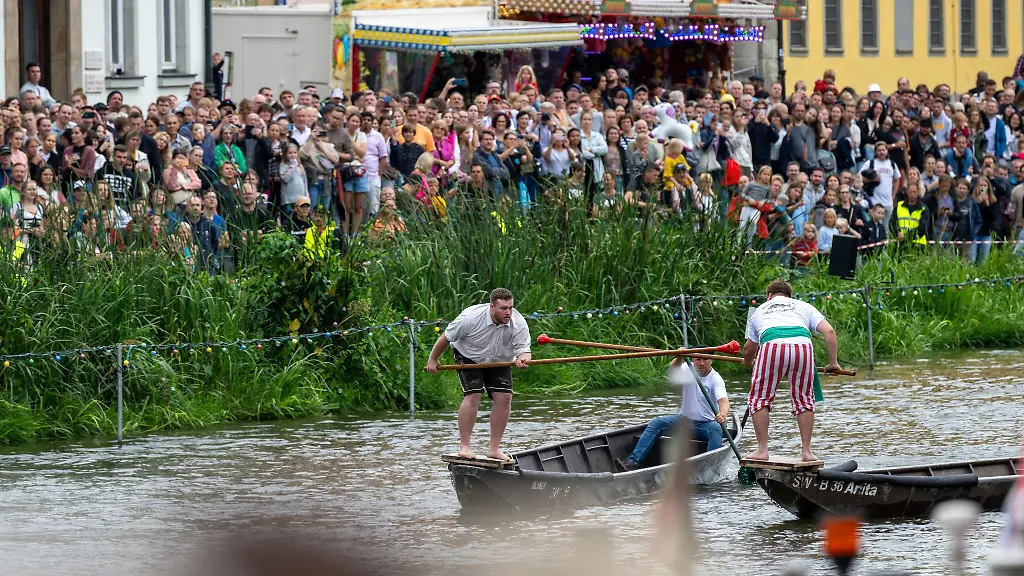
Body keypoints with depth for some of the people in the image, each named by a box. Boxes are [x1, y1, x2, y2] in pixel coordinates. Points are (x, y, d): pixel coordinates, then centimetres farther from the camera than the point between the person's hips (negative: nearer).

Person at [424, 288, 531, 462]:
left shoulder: (519, 324, -24)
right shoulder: (471, 317, -31)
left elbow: (524, 350, -24)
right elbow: (446, 337, -17)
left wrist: (522, 359, -50)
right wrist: (433, 360, -6)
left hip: (500, 361, 4)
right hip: (469, 357, -4)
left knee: (504, 398, -10)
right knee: (472, 396, -19)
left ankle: (494, 448, -1)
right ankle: (464, 446, -13)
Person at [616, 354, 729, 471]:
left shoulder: (716, 379, -10)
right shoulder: (689, 370, 0)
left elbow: (723, 400, -26)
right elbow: (673, 372, -21)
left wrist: (723, 413, -50)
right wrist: (679, 358, -44)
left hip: (705, 423, -4)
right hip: (685, 420, 4)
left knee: (715, 428, -36)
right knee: (655, 423, -13)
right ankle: (634, 461, -22)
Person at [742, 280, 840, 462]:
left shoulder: (759, 311, 35)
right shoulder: (804, 307, 32)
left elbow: (749, 350, 42)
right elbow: (829, 332, 18)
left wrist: (748, 362, 63)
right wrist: (833, 362, 24)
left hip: (772, 345, -1)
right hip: (802, 345, 1)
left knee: (759, 398, 12)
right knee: (804, 399, 14)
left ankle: (762, 449, 7)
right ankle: (806, 451, 11)